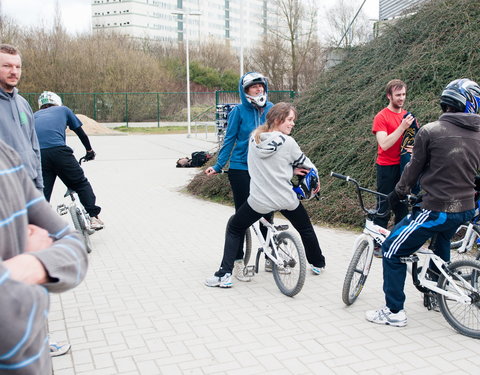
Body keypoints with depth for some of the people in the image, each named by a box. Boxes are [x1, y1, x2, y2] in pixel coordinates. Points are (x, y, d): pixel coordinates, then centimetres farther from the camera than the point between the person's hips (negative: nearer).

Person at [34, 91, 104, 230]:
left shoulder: (34, 116, 32)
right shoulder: (63, 109, 26)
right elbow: (80, 132, 28)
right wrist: (89, 150, 41)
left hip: (36, 155, 3)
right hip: (58, 150, -2)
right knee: (81, 183, 12)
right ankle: (93, 216, 6)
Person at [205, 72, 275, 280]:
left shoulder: (271, 109, 3)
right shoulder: (239, 111, -7)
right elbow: (229, 140, -3)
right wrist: (218, 166, -8)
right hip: (241, 170, -3)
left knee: (266, 214, 10)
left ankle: (271, 259, 24)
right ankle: (238, 262, 11)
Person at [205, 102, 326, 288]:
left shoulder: (254, 138, 0)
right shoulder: (288, 142, -11)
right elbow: (304, 162, 4)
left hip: (259, 200, 1)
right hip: (286, 200, -1)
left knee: (234, 229, 18)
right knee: (306, 229, 27)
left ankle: (224, 274, 8)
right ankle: (318, 263, 45)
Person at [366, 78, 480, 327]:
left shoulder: (430, 131, -11)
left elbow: (413, 168, -1)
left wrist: (398, 193, 15)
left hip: (435, 210, -6)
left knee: (392, 251, 4)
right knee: (442, 243, 34)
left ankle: (394, 312, 6)